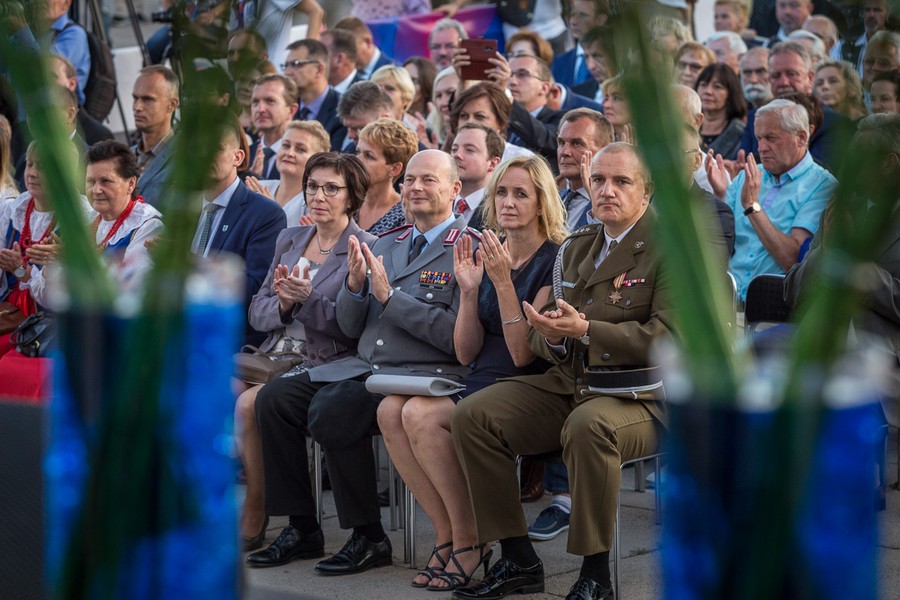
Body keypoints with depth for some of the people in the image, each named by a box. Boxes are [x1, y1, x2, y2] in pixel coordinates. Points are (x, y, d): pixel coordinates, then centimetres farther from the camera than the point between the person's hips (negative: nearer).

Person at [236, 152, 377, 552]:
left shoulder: (366, 250, -1)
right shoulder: (289, 239, 19)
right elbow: (256, 312, 14)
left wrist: (307, 299, -21)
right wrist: (283, 303, -7)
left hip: (324, 364, -6)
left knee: (249, 403, -29)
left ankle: (254, 515, -16)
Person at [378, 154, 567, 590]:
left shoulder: (553, 261, -8)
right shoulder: (487, 256, 12)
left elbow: (523, 353, -15)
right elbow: (466, 353, 9)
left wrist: (503, 282, -21)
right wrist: (469, 289, -4)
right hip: (480, 384, 7)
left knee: (421, 414, -26)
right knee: (391, 410, -18)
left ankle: (469, 540, -12)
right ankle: (446, 533, -10)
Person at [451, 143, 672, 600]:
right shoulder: (576, 248, 17)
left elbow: (669, 337, -17)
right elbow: (539, 339, 18)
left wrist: (585, 331, -22)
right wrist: (552, 335, -8)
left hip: (641, 396, -7)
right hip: (569, 386, 7)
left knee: (588, 425, -39)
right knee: (471, 415, -9)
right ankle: (518, 562, -3)